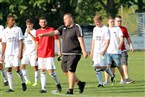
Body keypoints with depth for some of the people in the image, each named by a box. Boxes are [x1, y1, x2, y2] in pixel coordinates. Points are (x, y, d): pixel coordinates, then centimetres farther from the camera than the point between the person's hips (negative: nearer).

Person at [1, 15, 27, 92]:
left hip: (16, 53, -4)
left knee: (17, 68, -14)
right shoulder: (5, 31, 9)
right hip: (8, 53, 4)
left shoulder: (18, 29, 0)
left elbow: (20, 42, -2)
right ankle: (11, 88, 5)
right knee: (8, 70, 1)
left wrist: (20, 53, -11)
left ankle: (23, 82, 9)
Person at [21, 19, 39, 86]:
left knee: (35, 67, -5)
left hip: (33, 52, -7)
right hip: (27, 52, 7)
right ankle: (27, 80, 9)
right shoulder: (26, 32, 15)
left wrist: (29, 33, -31)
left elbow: (35, 40, -24)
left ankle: (36, 81, 2)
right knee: (22, 66, 0)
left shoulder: (34, 32, -6)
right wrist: (24, 52, 21)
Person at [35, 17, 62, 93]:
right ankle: (43, 88, 4)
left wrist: (59, 51, -11)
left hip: (50, 55, -5)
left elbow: (57, 40, -3)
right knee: (42, 71, 3)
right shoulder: (38, 31, 10)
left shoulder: (51, 30, -4)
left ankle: (58, 84, 14)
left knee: (51, 71, -8)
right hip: (41, 55, 5)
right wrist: (36, 54, 17)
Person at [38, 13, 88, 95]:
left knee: (70, 71, -10)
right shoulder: (63, 28, 12)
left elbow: (81, 39, -14)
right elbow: (54, 33, 3)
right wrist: (44, 34, -12)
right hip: (65, 54, 8)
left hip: (74, 54, -8)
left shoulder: (76, 28, -8)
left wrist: (84, 51, -20)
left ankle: (71, 90, -4)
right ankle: (80, 83, 25)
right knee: (66, 71, 10)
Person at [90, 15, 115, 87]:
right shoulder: (95, 29, 14)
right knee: (96, 66, -2)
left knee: (103, 66, -7)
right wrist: (92, 51, 17)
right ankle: (100, 82, 1)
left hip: (102, 51, -6)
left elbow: (108, 41, -11)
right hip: (96, 51, 6)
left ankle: (112, 75, 21)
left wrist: (104, 50, -21)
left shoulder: (105, 29, -6)